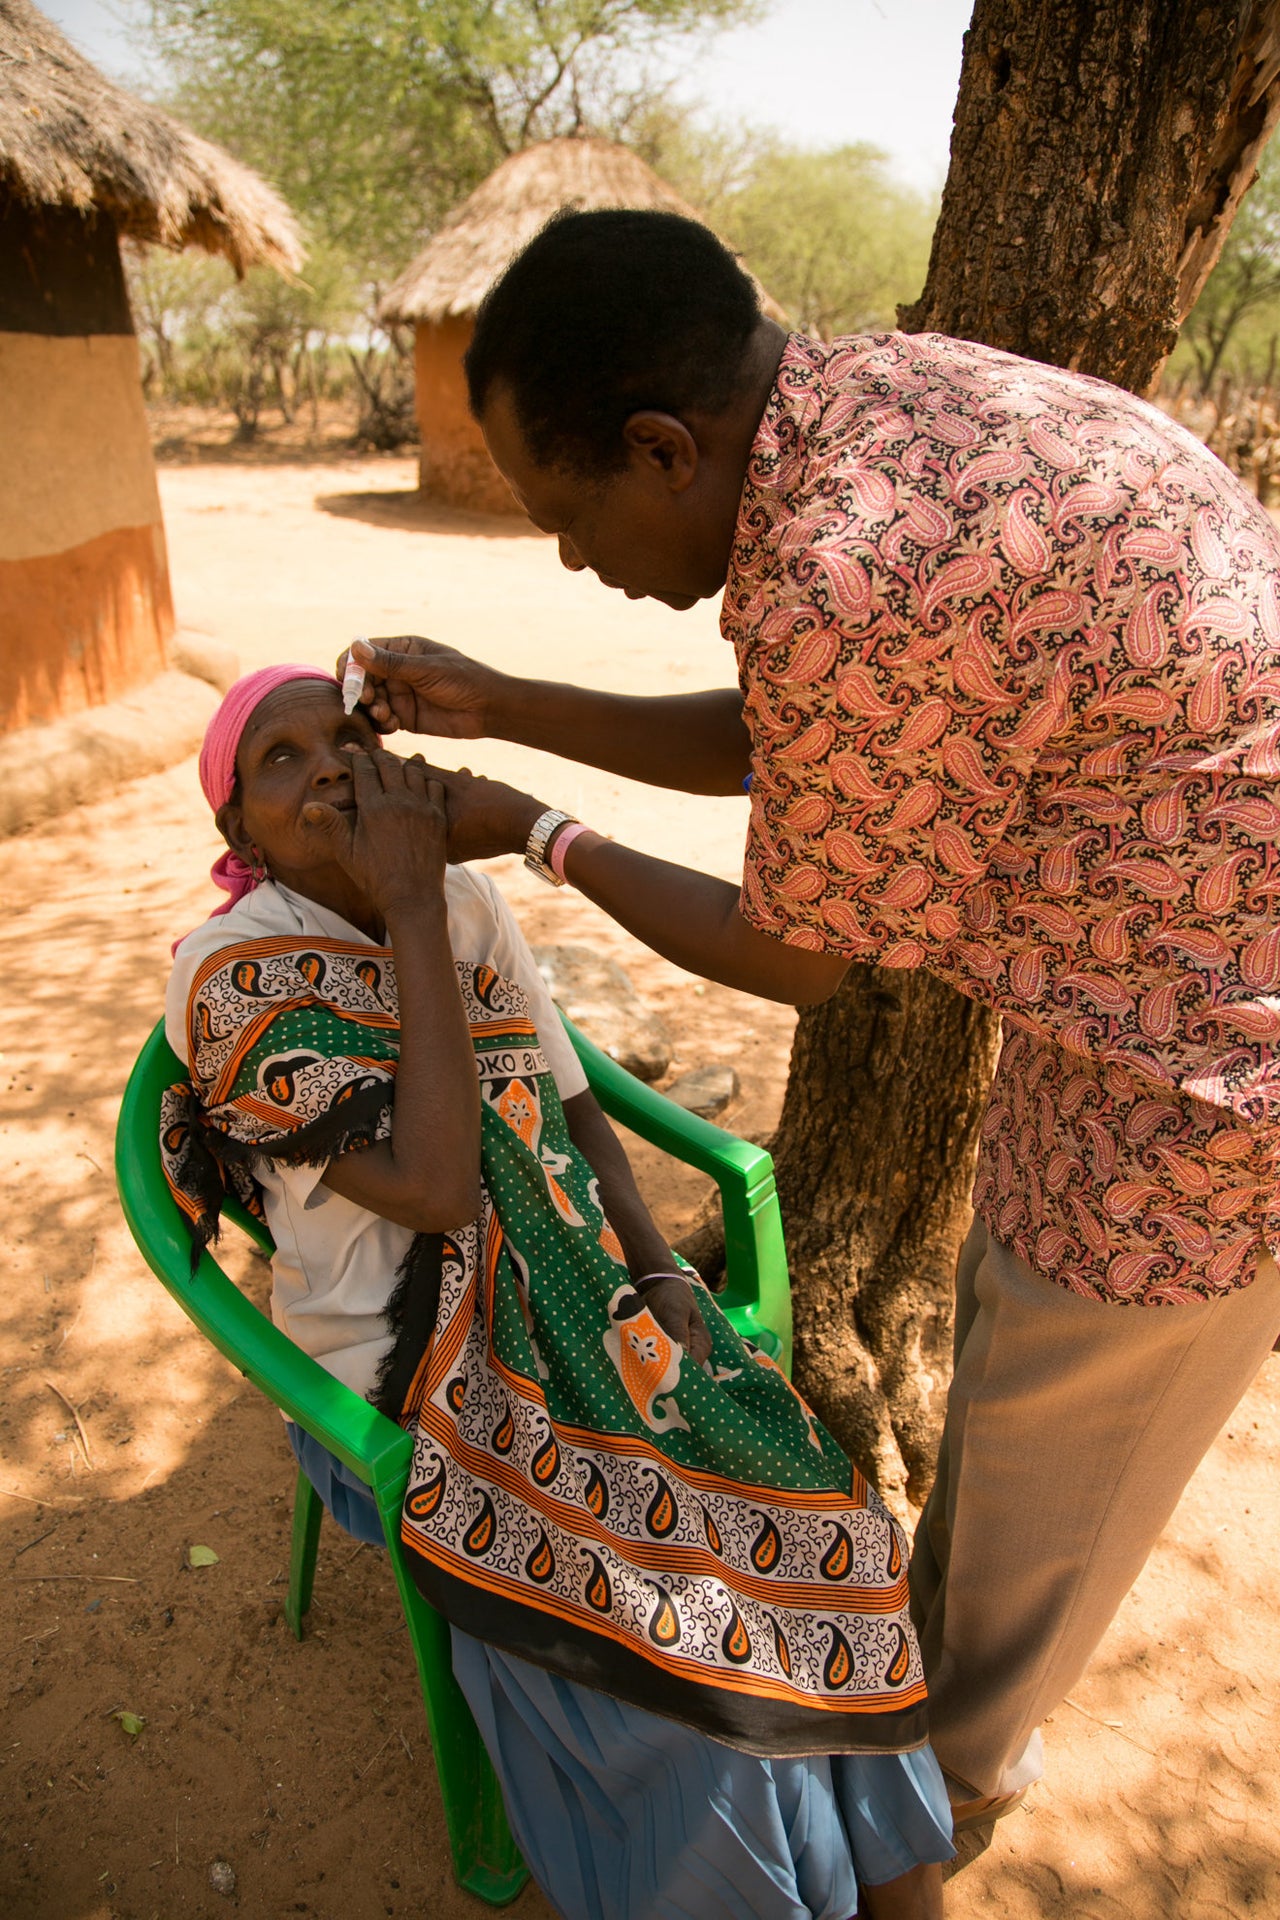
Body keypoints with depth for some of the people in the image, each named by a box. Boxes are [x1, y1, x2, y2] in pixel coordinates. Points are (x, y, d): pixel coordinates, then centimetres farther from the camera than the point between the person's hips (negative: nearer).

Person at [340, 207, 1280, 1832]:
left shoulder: (842, 587, -33)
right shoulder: (862, 392, -1)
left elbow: (796, 957, -16)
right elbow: (766, 745, 9)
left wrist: (531, 835, -4)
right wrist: (495, 705, 7)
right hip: (1147, 982, 9)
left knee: (1050, 1442, 15)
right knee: (1013, 1332, 27)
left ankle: (962, 1756, 48)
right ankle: (944, 1635, 56)